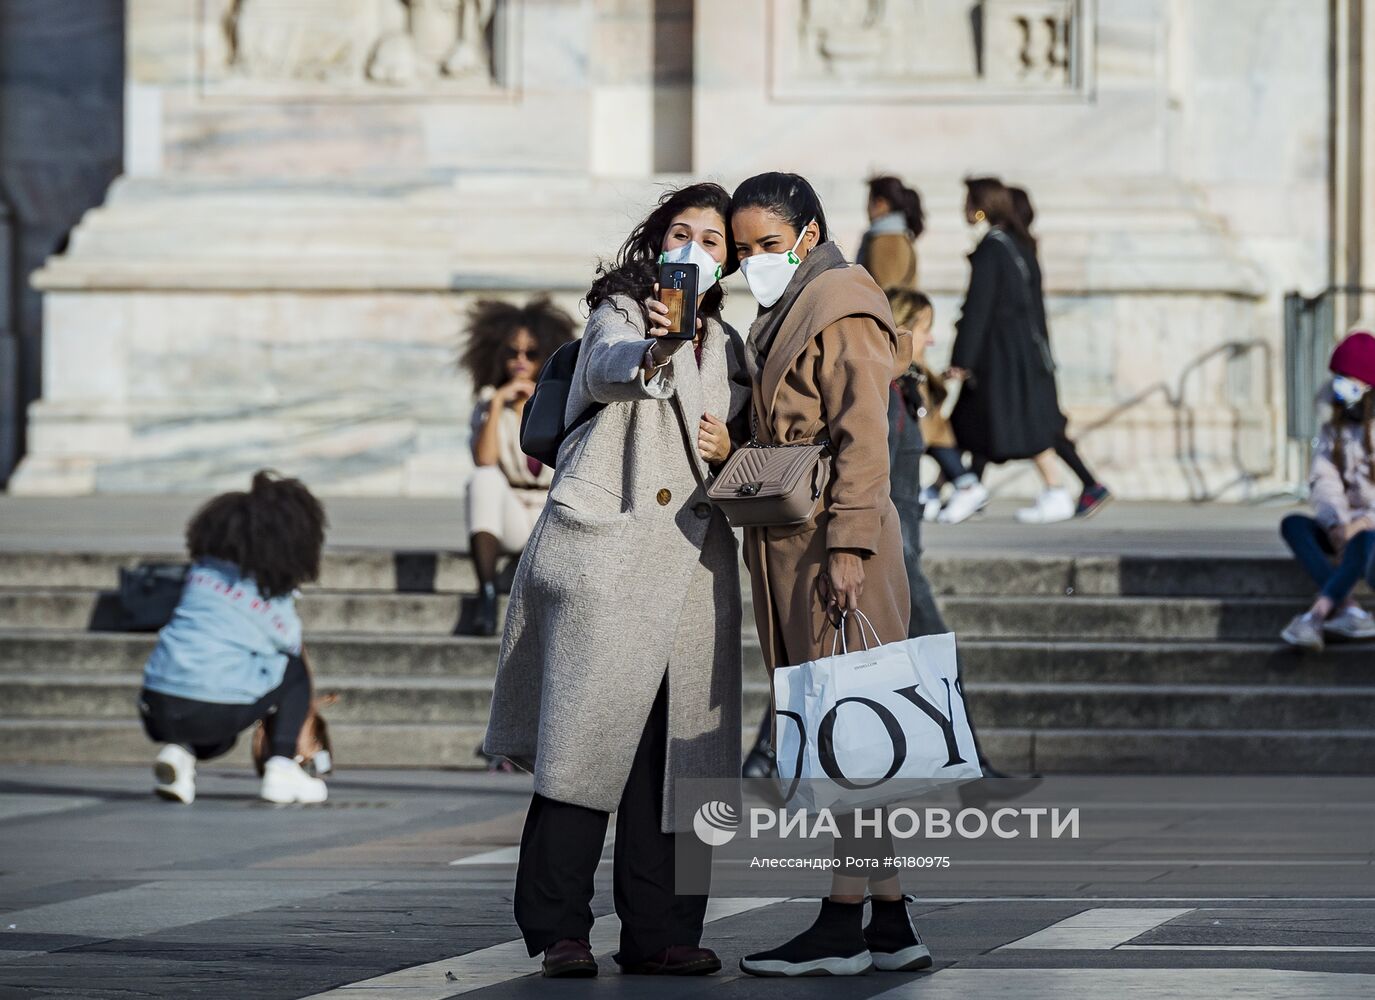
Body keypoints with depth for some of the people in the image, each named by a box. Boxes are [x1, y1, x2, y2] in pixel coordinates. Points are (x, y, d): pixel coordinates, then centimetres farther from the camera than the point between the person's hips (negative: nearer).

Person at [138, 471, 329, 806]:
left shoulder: (202, 570, 11)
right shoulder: (277, 602, 0)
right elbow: (291, 645, 18)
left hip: (157, 711, 5)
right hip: (217, 713, -5)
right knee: (294, 669, 19)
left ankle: (178, 751, 3)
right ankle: (282, 770, 10)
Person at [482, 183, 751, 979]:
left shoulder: (728, 346, 21)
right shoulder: (620, 312, 5)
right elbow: (609, 370, -19)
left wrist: (731, 450, 5)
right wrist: (650, 351, -42)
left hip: (690, 566, 5)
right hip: (606, 549, -5)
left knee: (674, 748, 1)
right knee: (587, 734, -10)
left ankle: (659, 930, 4)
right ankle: (559, 928, -8)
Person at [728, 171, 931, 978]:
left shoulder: (842, 312, -8)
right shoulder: (785, 316, 21)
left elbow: (863, 441, -15)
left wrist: (847, 549, -21)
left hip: (834, 549, -10)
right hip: (789, 550, 10)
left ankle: (843, 925, -7)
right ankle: (891, 924, 10)